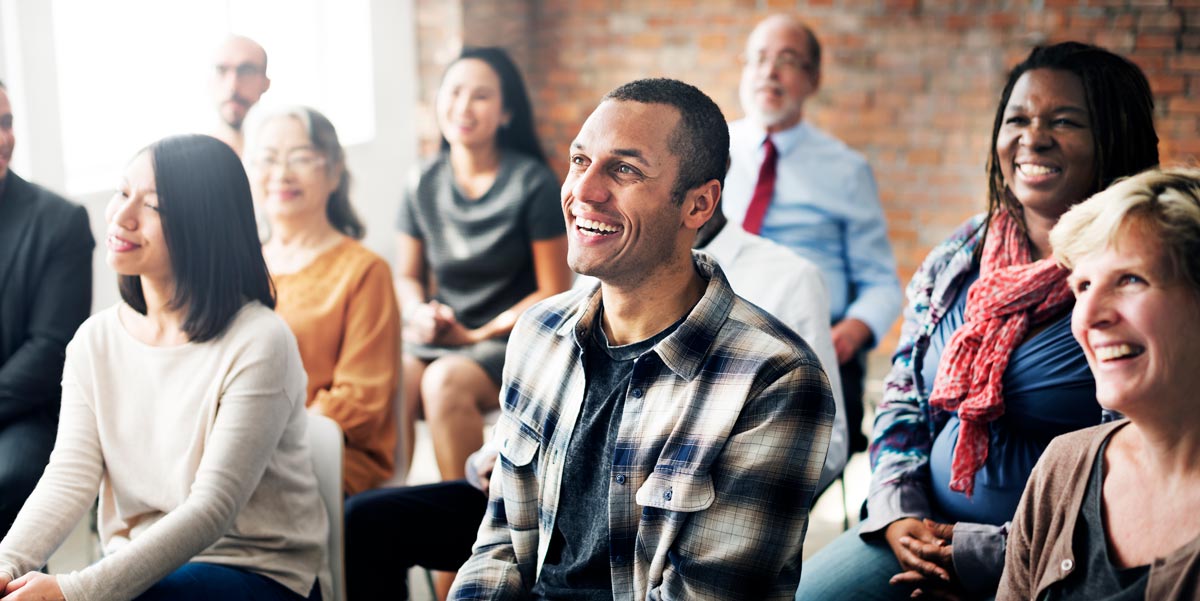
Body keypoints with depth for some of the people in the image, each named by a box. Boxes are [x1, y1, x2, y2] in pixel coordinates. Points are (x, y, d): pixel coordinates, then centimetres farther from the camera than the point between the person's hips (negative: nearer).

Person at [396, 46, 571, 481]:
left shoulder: (532, 184, -6)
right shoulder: (424, 184, 6)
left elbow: (554, 293, -5)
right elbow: (407, 277, 17)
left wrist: (478, 335, -11)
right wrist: (420, 312, -6)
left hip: (511, 337, -4)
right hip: (437, 334, 4)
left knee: (445, 381, -33)